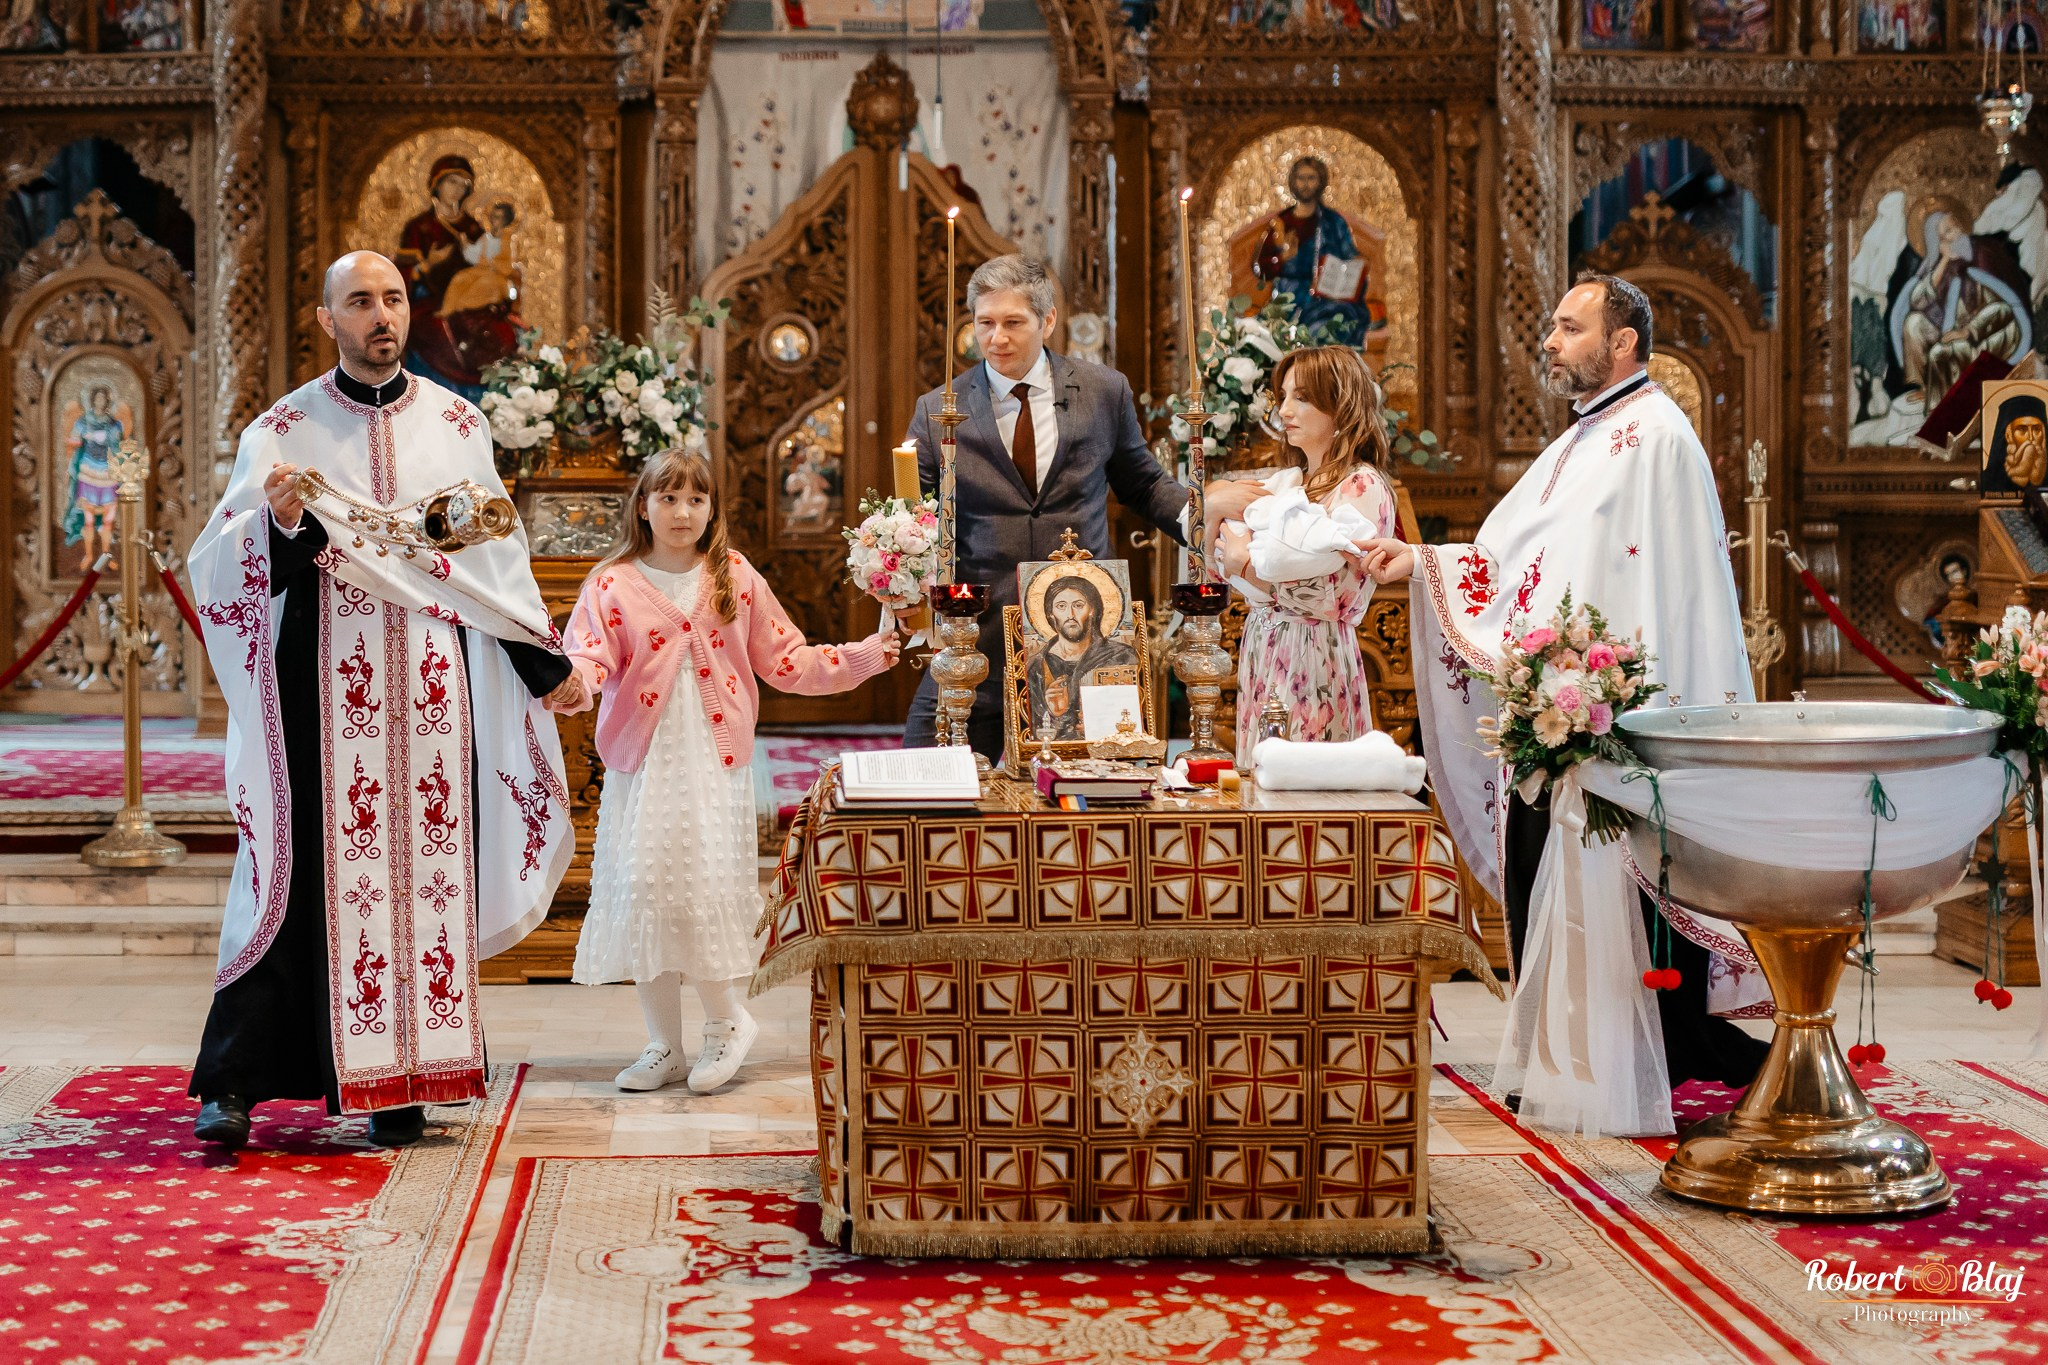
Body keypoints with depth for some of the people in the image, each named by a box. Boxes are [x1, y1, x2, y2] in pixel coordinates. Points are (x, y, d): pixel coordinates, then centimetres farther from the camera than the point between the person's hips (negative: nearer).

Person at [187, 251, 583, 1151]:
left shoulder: (456, 425, 10)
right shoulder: (285, 430, 3)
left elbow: (498, 555, 15)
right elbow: (227, 563, -2)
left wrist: (544, 660, 13)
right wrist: (281, 522, -22)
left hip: (432, 678, 2)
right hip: (323, 679, -2)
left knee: (428, 863, 0)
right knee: (310, 867, -5)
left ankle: (400, 1082, 7)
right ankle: (234, 1083, 0)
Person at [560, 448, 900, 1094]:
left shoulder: (737, 578, 7)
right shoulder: (613, 584, 3)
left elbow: (784, 659, 10)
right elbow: (590, 653, -6)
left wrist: (865, 655, 3)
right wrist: (573, 679, -29)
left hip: (716, 760, -1)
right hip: (644, 761, 1)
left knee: (709, 886, -11)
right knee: (642, 889, 0)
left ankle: (726, 1019, 11)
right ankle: (664, 1043, 12)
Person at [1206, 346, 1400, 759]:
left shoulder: (1363, 489, -9)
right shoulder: (1282, 483, 13)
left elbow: (1313, 593, -19)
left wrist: (1244, 562, -4)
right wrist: (1214, 506, -9)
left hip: (1314, 658, -7)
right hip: (1260, 652, 7)